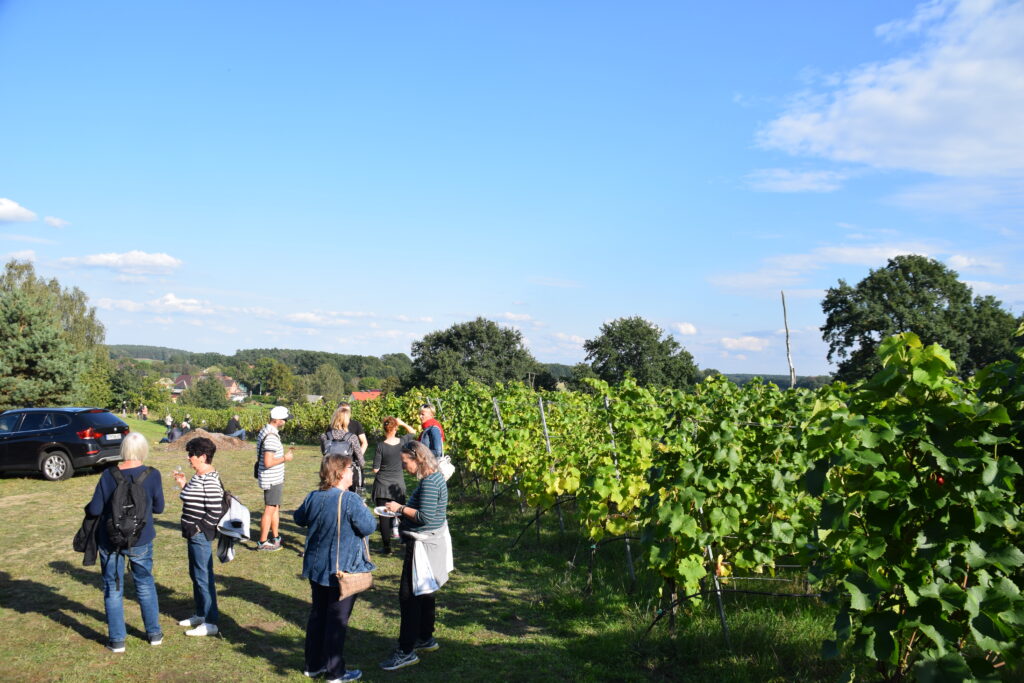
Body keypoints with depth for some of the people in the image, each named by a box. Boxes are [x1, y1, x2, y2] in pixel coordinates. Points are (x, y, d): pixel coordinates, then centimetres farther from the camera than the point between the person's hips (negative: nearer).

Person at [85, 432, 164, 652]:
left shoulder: (108, 475, -12)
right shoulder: (152, 475, -11)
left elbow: (95, 509, -9)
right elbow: (159, 507, -2)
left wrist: (87, 508, 14)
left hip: (110, 541, 0)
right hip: (141, 541, 1)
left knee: (113, 588, 12)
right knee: (145, 585, 17)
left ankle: (117, 640, 18)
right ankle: (154, 633, 25)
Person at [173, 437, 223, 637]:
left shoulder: (209, 481, -22)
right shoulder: (199, 476, 10)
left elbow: (215, 512, -24)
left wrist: (199, 529, -17)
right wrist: (183, 485, 12)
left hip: (201, 535, -11)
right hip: (194, 534, 11)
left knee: (203, 577, -3)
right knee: (195, 575, 20)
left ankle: (210, 622, 6)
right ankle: (200, 615, 34)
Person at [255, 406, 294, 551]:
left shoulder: (265, 431, 9)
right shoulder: (271, 437, -24)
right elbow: (268, 462, -28)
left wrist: (284, 454, 15)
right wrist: (285, 458, -16)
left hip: (275, 478, 10)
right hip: (272, 479, -10)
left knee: (275, 507, 19)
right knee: (269, 509, 0)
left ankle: (275, 538, 30)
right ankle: (263, 542, 9)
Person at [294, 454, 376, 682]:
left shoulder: (313, 497, -1)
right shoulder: (351, 500, -22)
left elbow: (299, 518, 16)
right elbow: (368, 527, -17)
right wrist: (364, 510, 0)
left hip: (316, 567, 7)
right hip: (343, 571, -7)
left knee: (317, 614, 18)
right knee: (337, 620, 4)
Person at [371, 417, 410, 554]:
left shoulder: (381, 446, -14)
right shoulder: (402, 442, -6)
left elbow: (375, 469, -9)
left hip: (382, 485, -2)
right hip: (398, 484, 2)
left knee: (384, 516, 3)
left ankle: (387, 546, 5)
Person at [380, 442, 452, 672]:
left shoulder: (429, 482, -21)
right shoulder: (434, 476, 9)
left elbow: (425, 516, -26)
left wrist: (400, 508, -17)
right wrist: (403, 512, 7)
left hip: (423, 544, -11)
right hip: (431, 541, 11)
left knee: (408, 595, -5)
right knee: (423, 592, 21)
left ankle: (406, 651, 2)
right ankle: (426, 639, 34)